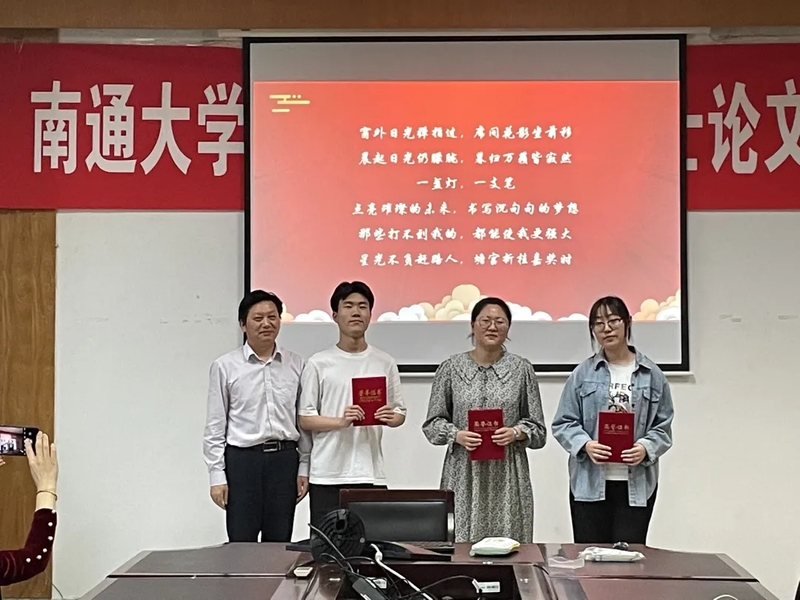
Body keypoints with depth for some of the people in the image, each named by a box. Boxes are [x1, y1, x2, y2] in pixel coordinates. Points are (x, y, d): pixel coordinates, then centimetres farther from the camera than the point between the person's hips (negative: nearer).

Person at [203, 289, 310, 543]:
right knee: (241, 543, 1)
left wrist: (305, 467, 5)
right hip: (242, 458, -2)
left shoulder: (296, 364, 5)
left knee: (280, 543, 8)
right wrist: (217, 476, -4)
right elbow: (215, 426, 0)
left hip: (285, 458, 2)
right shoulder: (225, 367, -1)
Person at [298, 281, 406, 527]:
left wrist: (390, 417, -10)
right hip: (328, 476, -2)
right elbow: (305, 419, 0)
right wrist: (340, 421, -16)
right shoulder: (318, 364, 2)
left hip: (371, 474, 2)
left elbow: (400, 412, 14)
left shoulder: (385, 363, 10)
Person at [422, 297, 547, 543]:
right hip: (464, 476, 0)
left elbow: (538, 429, 9)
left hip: (508, 477, 0)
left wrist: (516, 433, -11)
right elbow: (432, 423, 8)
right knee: (460, 544, -4)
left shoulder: (522, 369, 6)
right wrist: (457, 435, -10)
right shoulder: (451, 368, 6)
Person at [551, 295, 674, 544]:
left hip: (636, 483, 0)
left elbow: (662, 427, 4)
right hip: (590, 482, 0)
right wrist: (585, 445, -16)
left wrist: (646, 448, -16)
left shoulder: (652, 374, 5)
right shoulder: (583, 374, 4)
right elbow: (563, 423, 3)